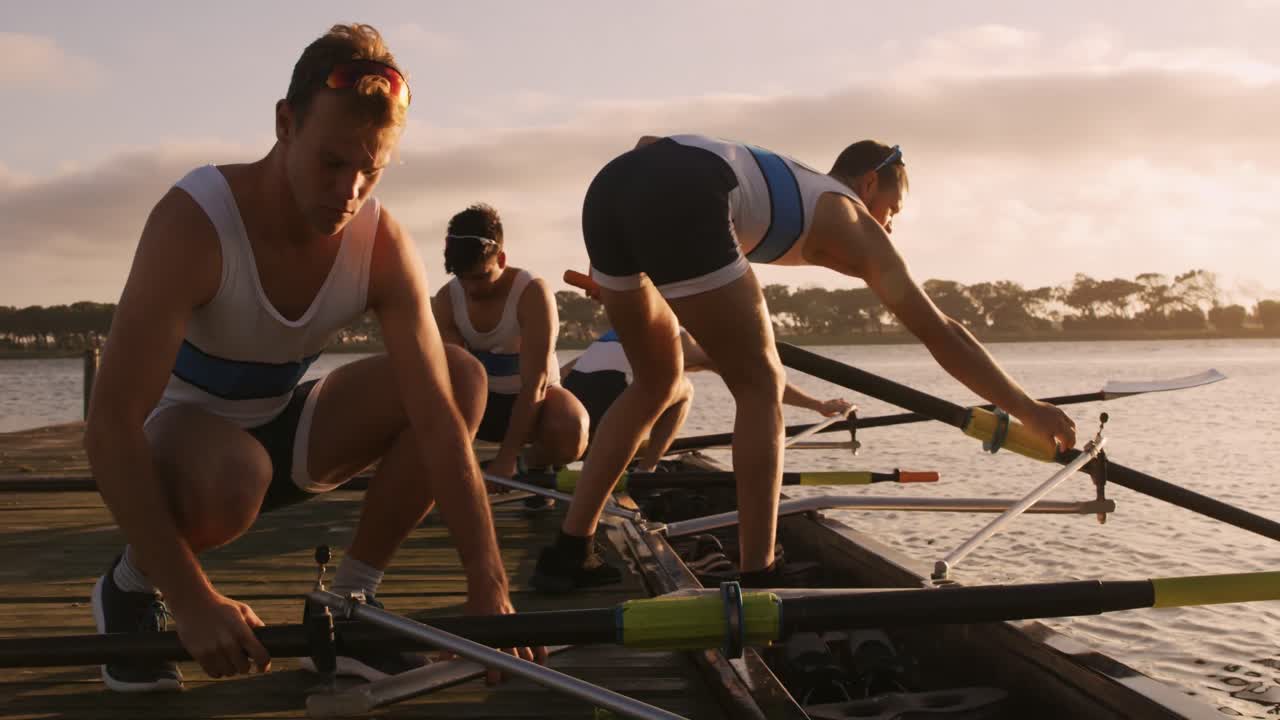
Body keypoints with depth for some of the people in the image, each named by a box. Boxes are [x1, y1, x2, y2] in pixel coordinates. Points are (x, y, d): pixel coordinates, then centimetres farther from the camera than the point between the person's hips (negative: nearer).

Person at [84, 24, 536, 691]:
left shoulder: (383, 245, -17)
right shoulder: (194, 220, -30)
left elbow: (440, 424, -20)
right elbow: (109, 426, -33)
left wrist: (489, 586, -27)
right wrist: (192, 601, -37)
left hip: (281, 426, 5)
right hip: (177, 434, -4)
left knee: (462, 379, -14)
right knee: (233, 474, -41)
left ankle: (350, 600, -4)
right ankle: (131, 587, -5)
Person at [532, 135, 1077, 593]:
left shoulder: (782, 183, 39)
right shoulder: (850, 221, 22)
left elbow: (647, 144, 35)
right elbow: (936, 330, 19)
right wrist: (1028, 410, 23)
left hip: (608, 186, 8)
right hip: (679, 200, -7)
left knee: (657, 383, 23)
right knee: (760, 388, 8)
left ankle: (567, 553, 24)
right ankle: (757, 582, 6)